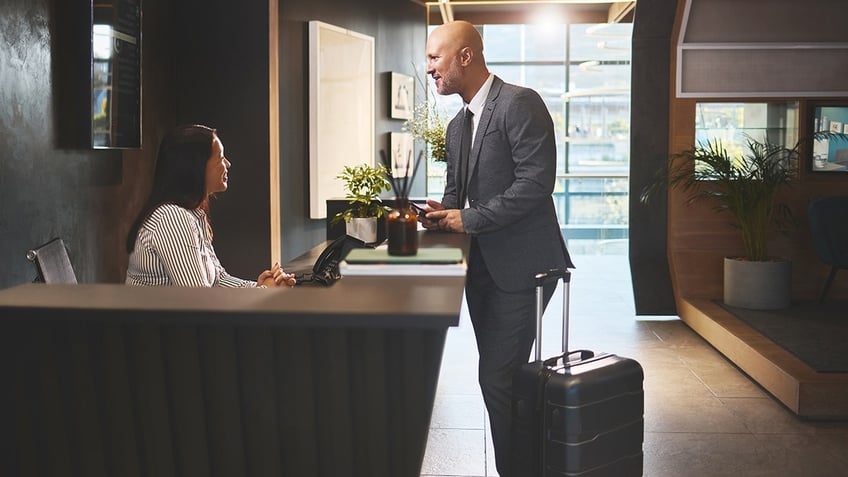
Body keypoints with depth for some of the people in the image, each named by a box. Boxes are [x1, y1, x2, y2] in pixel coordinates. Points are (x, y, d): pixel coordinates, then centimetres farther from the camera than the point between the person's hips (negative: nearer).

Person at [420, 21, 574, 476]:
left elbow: (536, 181, -21)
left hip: (519, 266, -9)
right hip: (482, 265, 9)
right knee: (498, 377, 13)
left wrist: (469, 219, -17)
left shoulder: (520, 103, -12)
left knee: (498, 378, -8)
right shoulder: (457, 125, 15)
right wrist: (442, 213, 0)